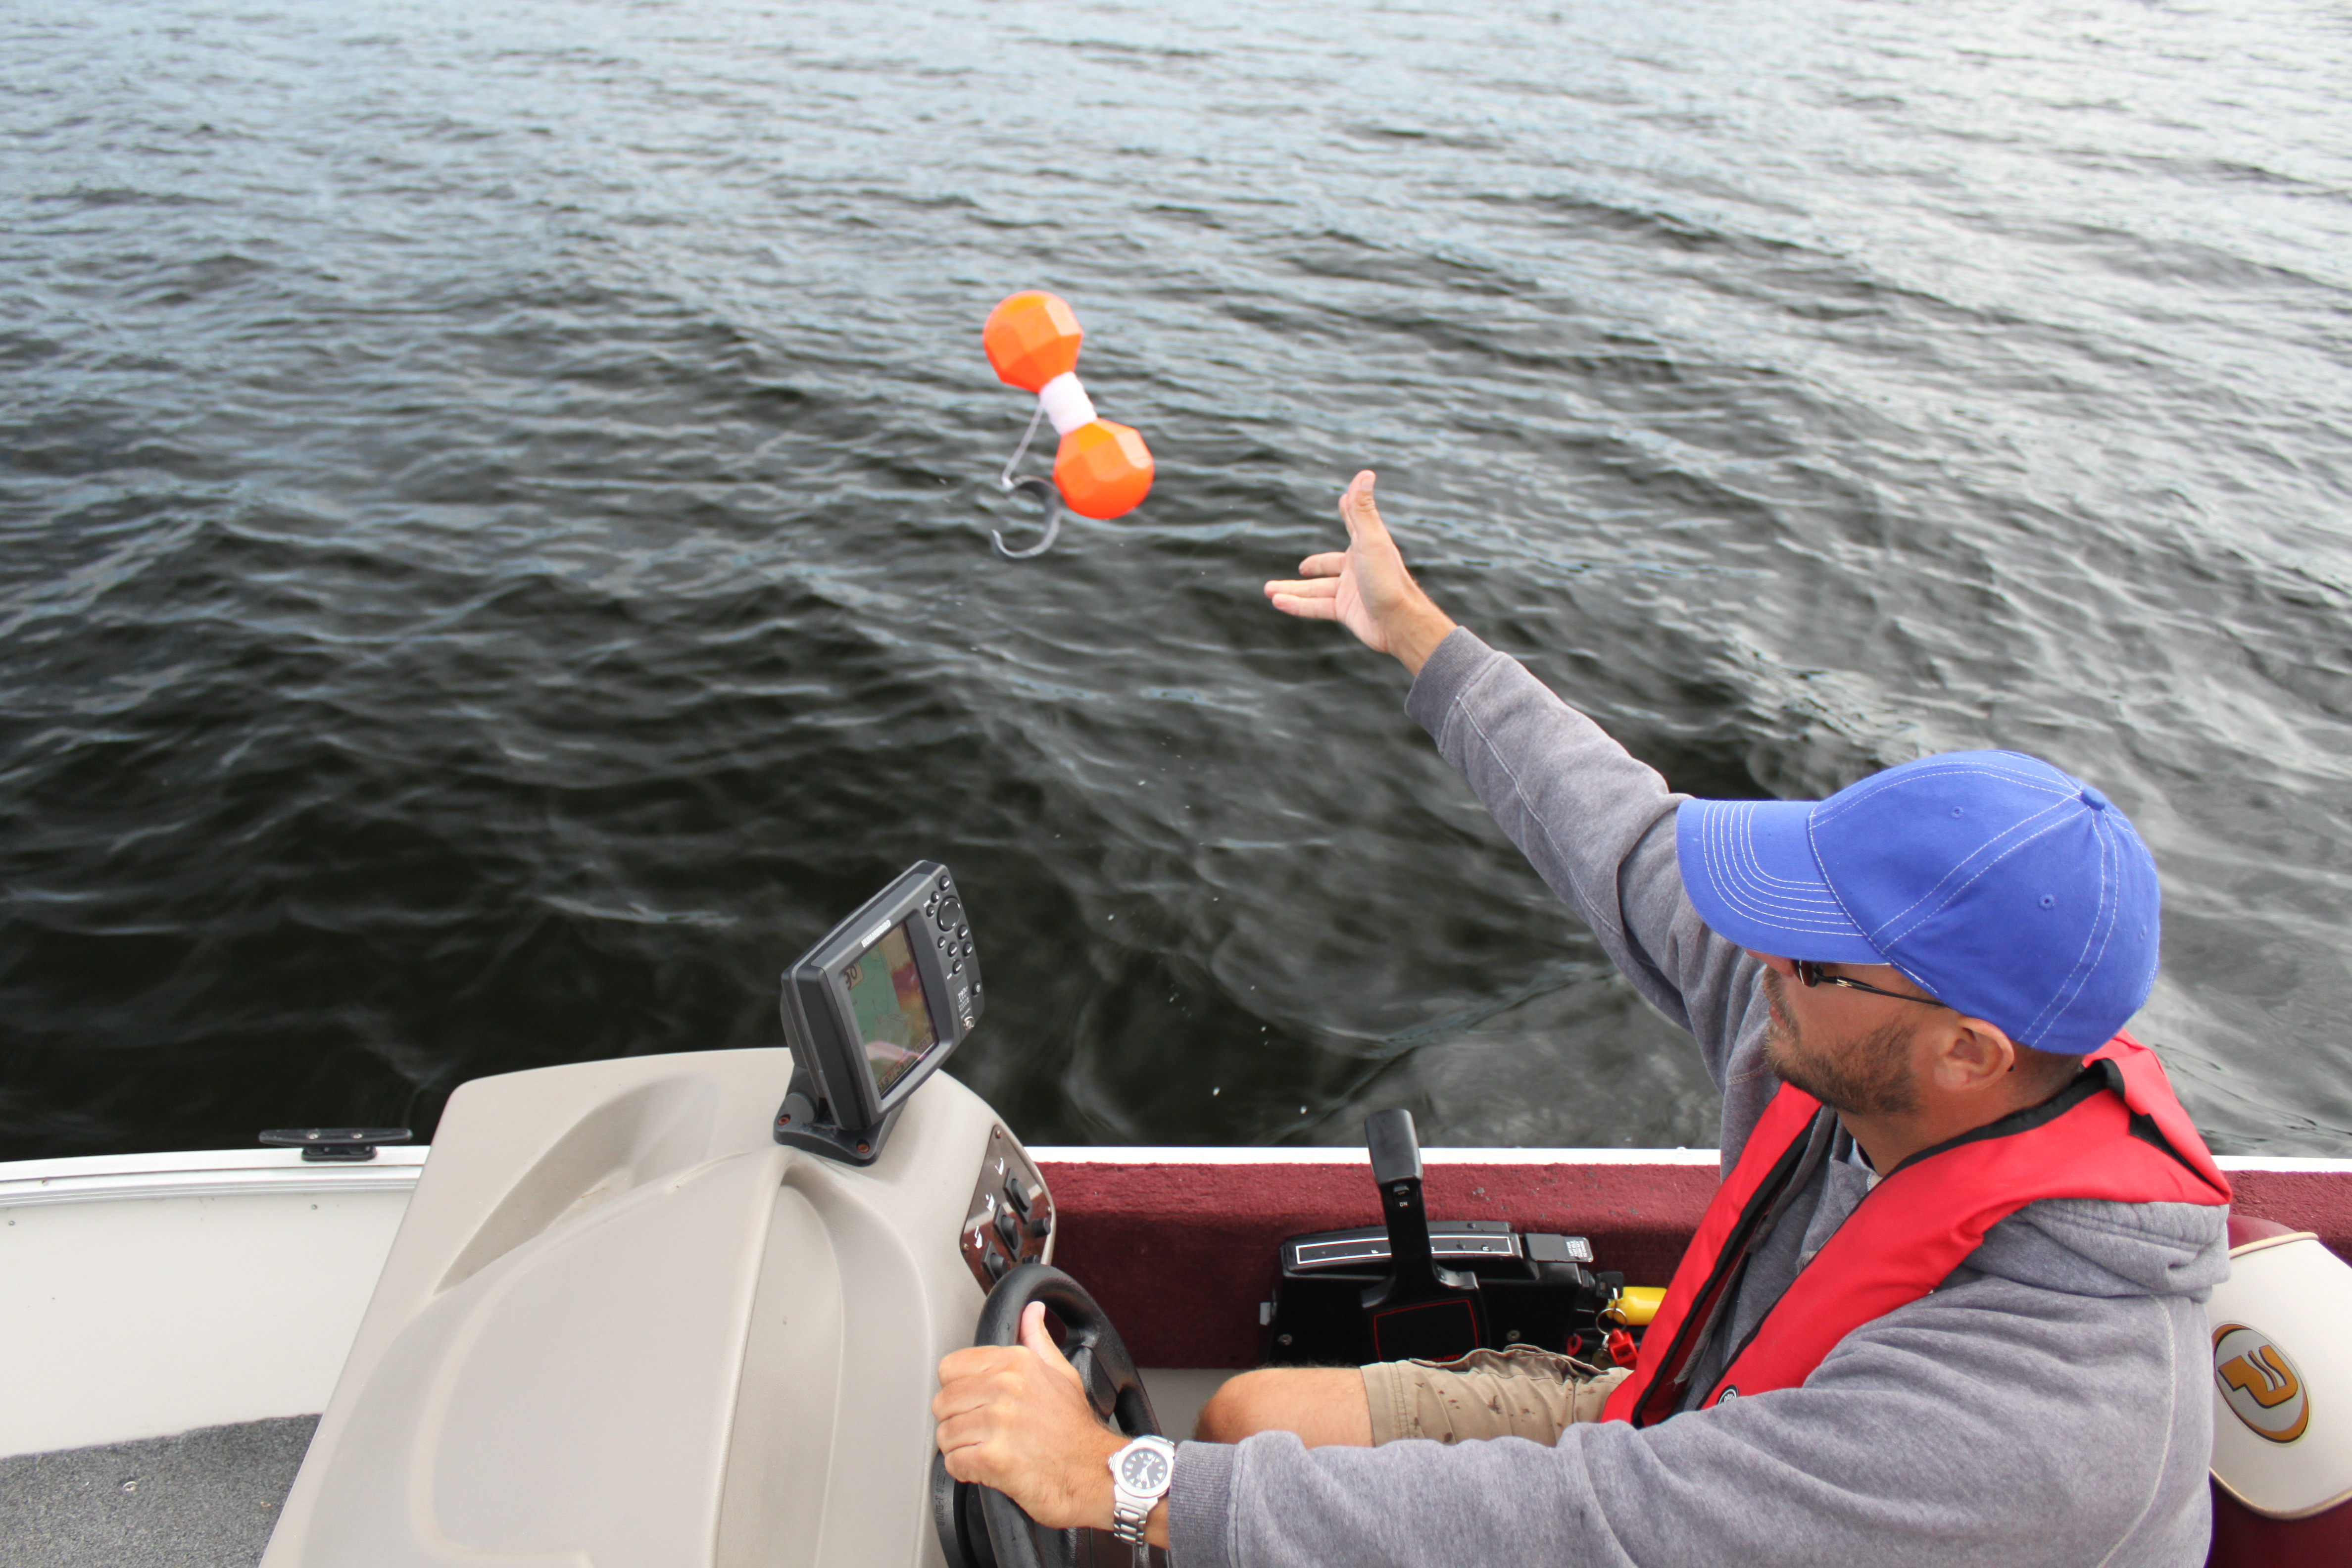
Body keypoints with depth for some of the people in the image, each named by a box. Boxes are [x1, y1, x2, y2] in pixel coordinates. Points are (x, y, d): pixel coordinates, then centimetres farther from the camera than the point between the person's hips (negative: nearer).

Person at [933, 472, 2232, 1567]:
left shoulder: (2036, 1409, -38)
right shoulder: (1855, 1043, -19)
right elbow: (1630, 853, -6)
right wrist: (1417, 633, 5)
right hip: (1678, 1421, 6)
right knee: (1252, 1418, -1)